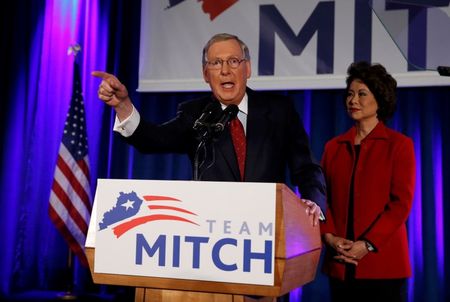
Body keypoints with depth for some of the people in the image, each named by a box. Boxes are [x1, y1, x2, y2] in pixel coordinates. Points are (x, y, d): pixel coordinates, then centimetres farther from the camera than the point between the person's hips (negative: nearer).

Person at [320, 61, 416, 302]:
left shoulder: (399, 144, 0)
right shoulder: (334, 146, 11)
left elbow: (401, 202, -7)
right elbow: (322, 196, 8)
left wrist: (368, 244, -15)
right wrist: (329, 236, -9)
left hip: (383, 262, -3)